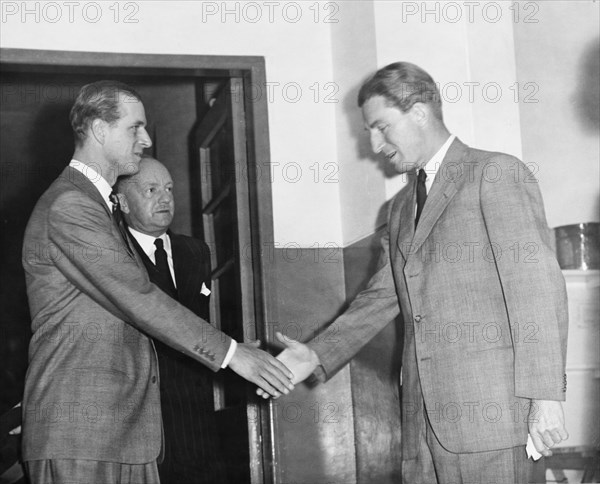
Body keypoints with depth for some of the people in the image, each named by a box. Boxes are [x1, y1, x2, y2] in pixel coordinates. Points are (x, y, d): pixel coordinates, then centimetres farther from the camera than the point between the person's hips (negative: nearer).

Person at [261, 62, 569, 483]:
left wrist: (545, 396, -15)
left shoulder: (496, 173, -2)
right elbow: (382, 297, 18)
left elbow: (538, 287, -9)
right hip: (423, 415, 7)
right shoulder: (403, 205, 22)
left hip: (488, 409, -6)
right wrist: (317, 356, 4)